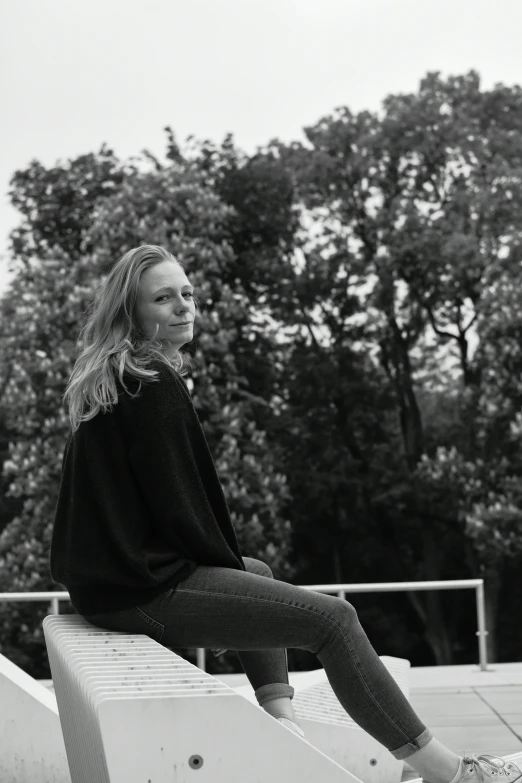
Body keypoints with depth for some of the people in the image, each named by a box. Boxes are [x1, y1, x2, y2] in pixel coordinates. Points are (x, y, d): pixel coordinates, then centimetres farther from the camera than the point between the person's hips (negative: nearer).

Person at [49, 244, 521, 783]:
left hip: (108, 572, 10)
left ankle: (281, 720, 20)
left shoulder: (106, 379, 15)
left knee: (256, 574, 33)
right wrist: (225, 567, 0)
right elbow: (175, 501, -16)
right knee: (331, 618, -10)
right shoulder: (152, 385, -14)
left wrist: (229, 564, 17)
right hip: (142, 591, -10)